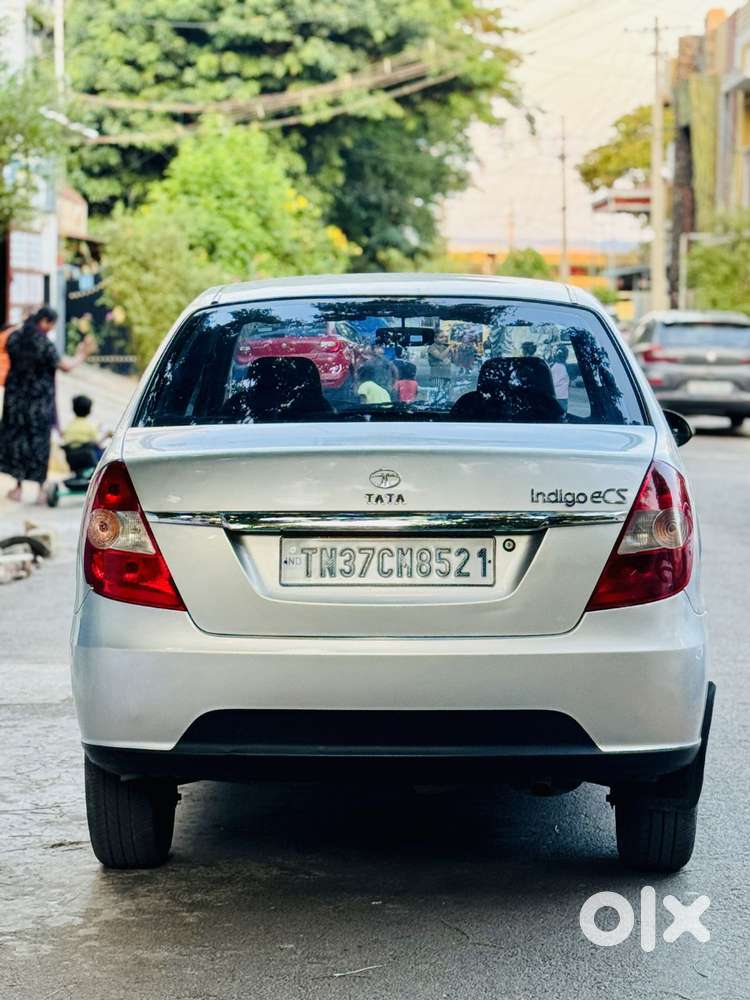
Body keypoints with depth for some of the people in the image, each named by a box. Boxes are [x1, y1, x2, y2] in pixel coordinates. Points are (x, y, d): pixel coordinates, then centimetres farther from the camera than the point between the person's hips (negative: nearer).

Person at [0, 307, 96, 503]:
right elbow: (66, 366, -12)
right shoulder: (44, 344, -19)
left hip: (16, 398, 4)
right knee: (39, 441, 5)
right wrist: (82, 355, 6)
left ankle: (18, 487, 16)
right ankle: (41, 489, 10)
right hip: (39, 402, -4)